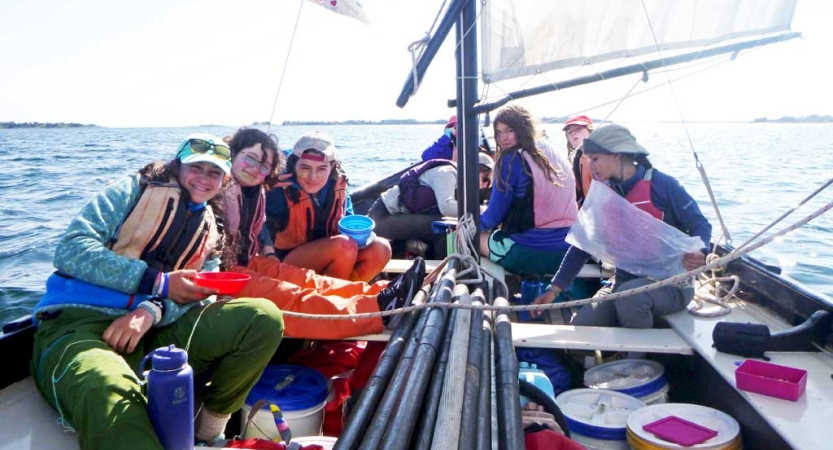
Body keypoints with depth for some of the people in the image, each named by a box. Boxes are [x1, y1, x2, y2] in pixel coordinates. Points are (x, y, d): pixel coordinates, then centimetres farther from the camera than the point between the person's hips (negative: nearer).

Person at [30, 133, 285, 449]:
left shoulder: (210, 233, 21)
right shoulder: (135, 190, 8)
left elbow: (200, 297, 6)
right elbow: (71, 249, -6)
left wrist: (151, 311, -17)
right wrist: (158, 282, -12)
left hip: (153, 330, 6)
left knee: (265, 318, -16)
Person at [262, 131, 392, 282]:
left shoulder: (338, 186, -5)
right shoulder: (280, 192, -20)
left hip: (330, 260, 6)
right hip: (287, 264, -6)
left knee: (380, 248, -12)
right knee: (345, 245, -30)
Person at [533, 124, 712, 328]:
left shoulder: (661, 184, -11)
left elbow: (699, 223, -6)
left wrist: (699, 252, -30)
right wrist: (554, 289, 0)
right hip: (625, 281, 5)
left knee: (629, 294, -35)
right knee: (581, 324, -15)